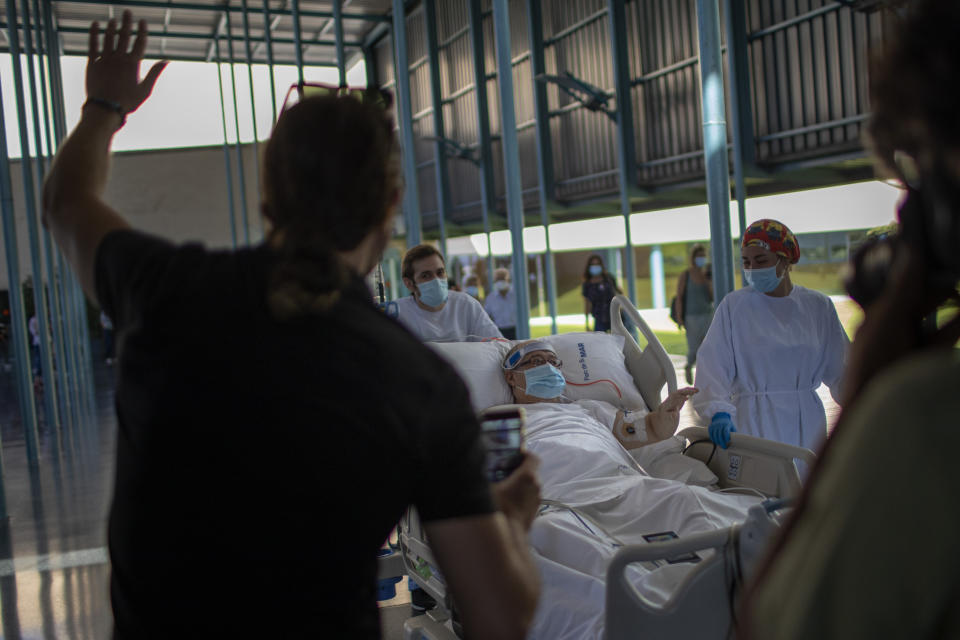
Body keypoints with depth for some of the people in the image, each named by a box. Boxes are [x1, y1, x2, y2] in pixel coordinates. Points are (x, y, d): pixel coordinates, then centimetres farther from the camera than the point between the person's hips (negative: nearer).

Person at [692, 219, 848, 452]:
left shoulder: (818, 306, 5)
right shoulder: (733, 306, -3)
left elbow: (839, 368, 10)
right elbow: (713, 365, -11)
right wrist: (719, 412, -26)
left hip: (806, 423, 3)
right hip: (754, 425, -2)